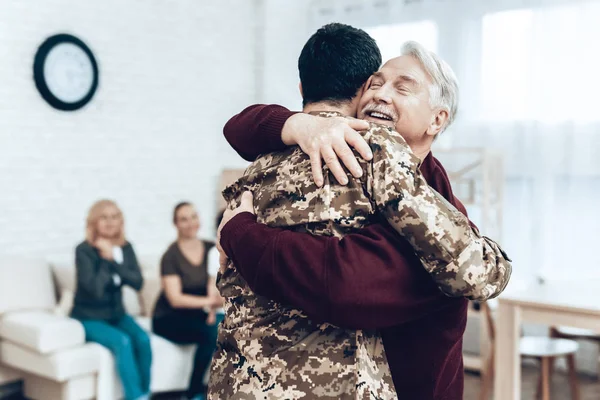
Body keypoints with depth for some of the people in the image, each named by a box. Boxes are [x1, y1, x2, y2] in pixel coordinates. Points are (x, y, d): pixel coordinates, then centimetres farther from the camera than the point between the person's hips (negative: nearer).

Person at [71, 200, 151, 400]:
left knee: (143, 339, -23)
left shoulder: (126, 248, 1)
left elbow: (137, 282, -12)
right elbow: (95, 288, -25)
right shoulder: (84, 250, -14)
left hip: (116, 314, 5)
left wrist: (112, 260, -21)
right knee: (122, 341, -30)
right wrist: (105, 259, -20)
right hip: (90, 318, -4)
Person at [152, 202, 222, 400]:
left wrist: (213, 308, -22)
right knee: (210, 332, -32)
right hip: (169, 319, -4)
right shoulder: (171, 256, -12)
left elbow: (215, 286, -2)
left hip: (197, 315, 4)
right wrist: (209, 301, -30)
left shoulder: (211, 249, 3)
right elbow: (175, 299, -17)